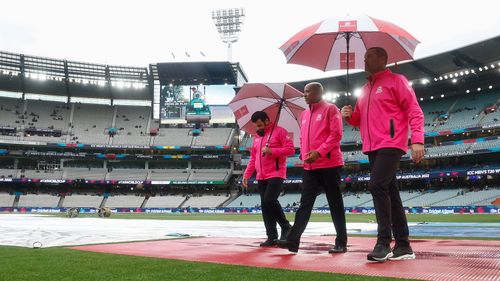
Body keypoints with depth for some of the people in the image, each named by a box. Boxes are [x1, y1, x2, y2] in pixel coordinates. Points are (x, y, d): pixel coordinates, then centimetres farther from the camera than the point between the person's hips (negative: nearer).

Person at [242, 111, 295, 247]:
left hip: (276, 174, -7)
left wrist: (272, 151, -18)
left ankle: (286, 226, 1)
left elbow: (290, 149, -10)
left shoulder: (279, 131, -2)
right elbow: (253, 158, 20)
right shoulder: (257, 137, 19)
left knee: (269, 200, -20)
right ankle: (272, 237, 9)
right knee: (265, 206, 4)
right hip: (261, 177, 7)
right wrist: (247, 174, 11)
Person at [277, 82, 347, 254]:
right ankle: (293, 240, -1)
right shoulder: (304, 114, 18)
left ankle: (341, 243, 10)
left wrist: (319, 152, -20)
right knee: (305, 203, 1)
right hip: (310, 166, 6)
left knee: (335, 203, 2)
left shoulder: (330, 109, -3)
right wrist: (303, 154, 6)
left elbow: (336, 134, -12)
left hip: (329, 164, -6)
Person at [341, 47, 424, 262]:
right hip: (372, 148, 8)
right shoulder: (365, 90, 21)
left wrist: (417, 140, -18)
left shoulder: (396, 81, 0)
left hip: (391, 144, -7)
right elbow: (359, 119, 25)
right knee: (389, 193, 7)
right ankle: (403, 246, 12)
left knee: (377, 186, -20)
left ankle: (384, 242, -13)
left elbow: (414, 111, -7)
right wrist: (349, 115, 2)